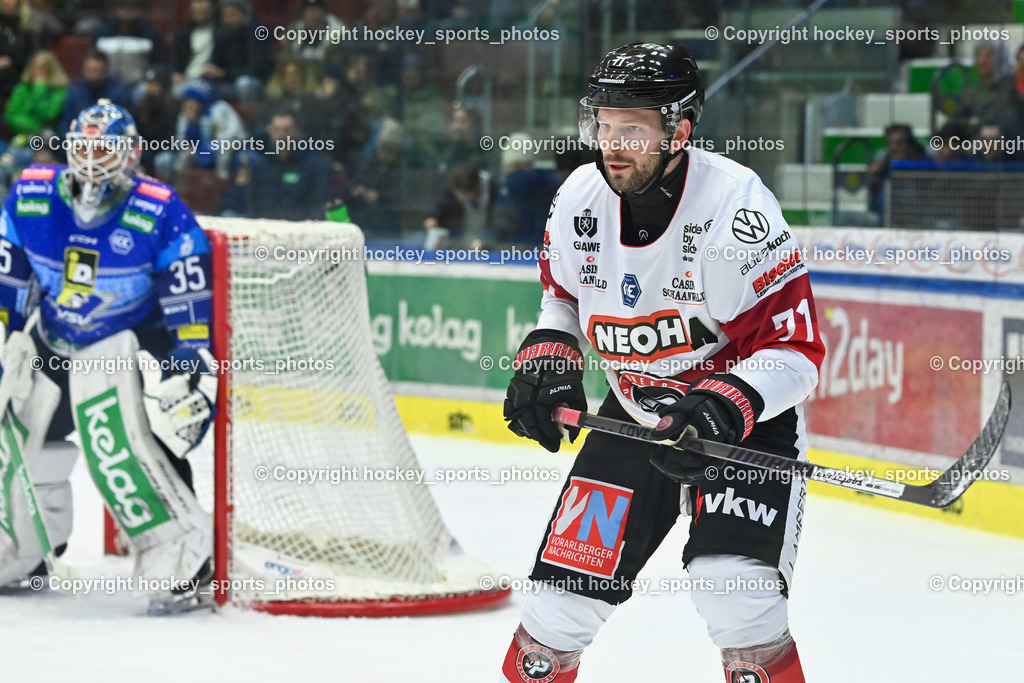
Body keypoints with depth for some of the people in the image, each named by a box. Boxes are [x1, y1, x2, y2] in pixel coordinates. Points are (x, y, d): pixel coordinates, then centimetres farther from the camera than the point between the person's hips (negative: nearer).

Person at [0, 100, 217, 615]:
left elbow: (192, 303, -15)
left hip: (129, 342, -5)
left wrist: (192, 371, -19)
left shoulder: (161, 214, -20)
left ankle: (184, 563, -21)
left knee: (117, 441, -26)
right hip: (50, 338, 5)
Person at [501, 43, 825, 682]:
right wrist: (547, 360, -2)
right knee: (567, 589, 1)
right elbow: (562, 292, 15)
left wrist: (722, 410, -37)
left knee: (733, 588, -24)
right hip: (635, 411, 5)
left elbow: (796, 349, -23)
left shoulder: (736, 204, -26)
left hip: (749, 418, -5)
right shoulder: (581, 197, -7)